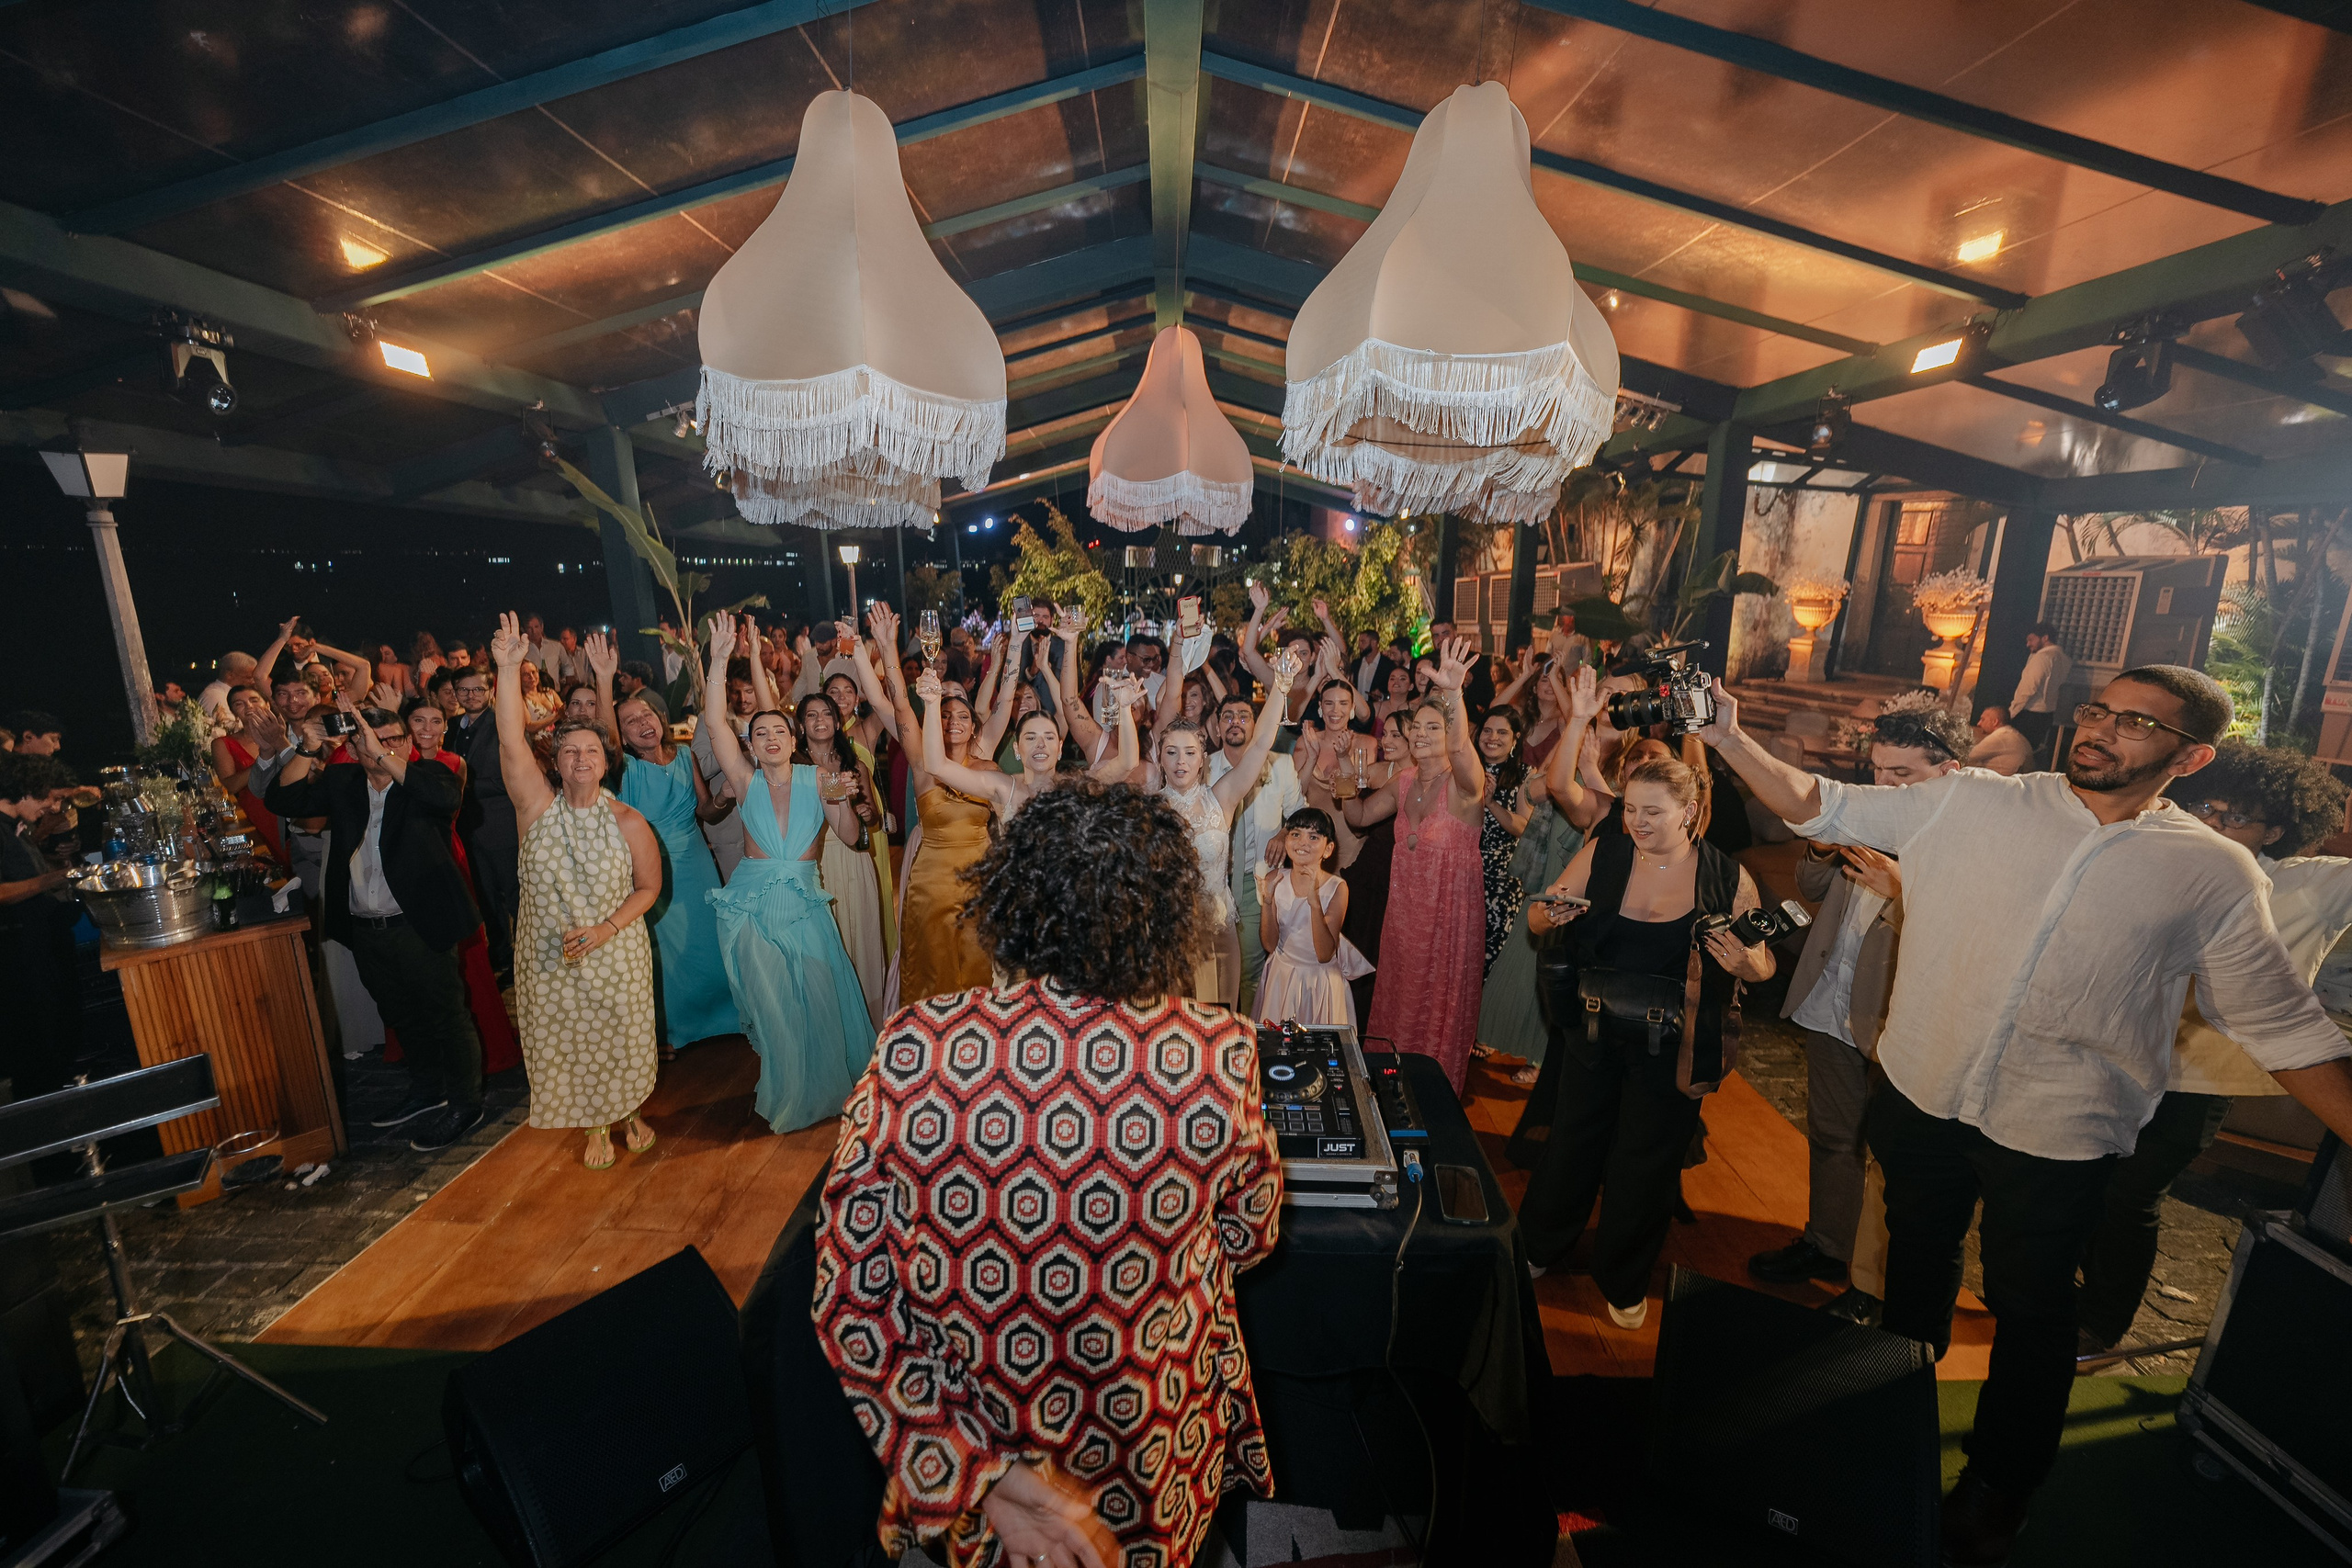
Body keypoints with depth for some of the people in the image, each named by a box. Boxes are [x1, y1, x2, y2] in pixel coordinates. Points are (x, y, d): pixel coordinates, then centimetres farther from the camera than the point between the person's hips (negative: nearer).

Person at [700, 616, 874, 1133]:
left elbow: (849, 834, -2)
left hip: (803, 901, 0)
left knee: (819, 996, 0)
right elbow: (714, 722, -9)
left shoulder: (815, 777, 1)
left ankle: (825, 1085, 26)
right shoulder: (747, 780, 1)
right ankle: (782, 1091, 30)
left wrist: (840, 799, -20)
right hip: (751, 901, 0)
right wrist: (719, 660, -15)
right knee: (769, 1001, 8)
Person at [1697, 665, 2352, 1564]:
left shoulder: (2214, 875, -7)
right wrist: (1731, 741, -18)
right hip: (1921, 1093, 2)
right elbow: (1825, 808, -7)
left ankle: (1994, 1493, 42)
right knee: (1917, 1257, 23)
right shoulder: (1972, 802, -7)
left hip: (2056, 1134, -1)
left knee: (2029, 1307, 16)